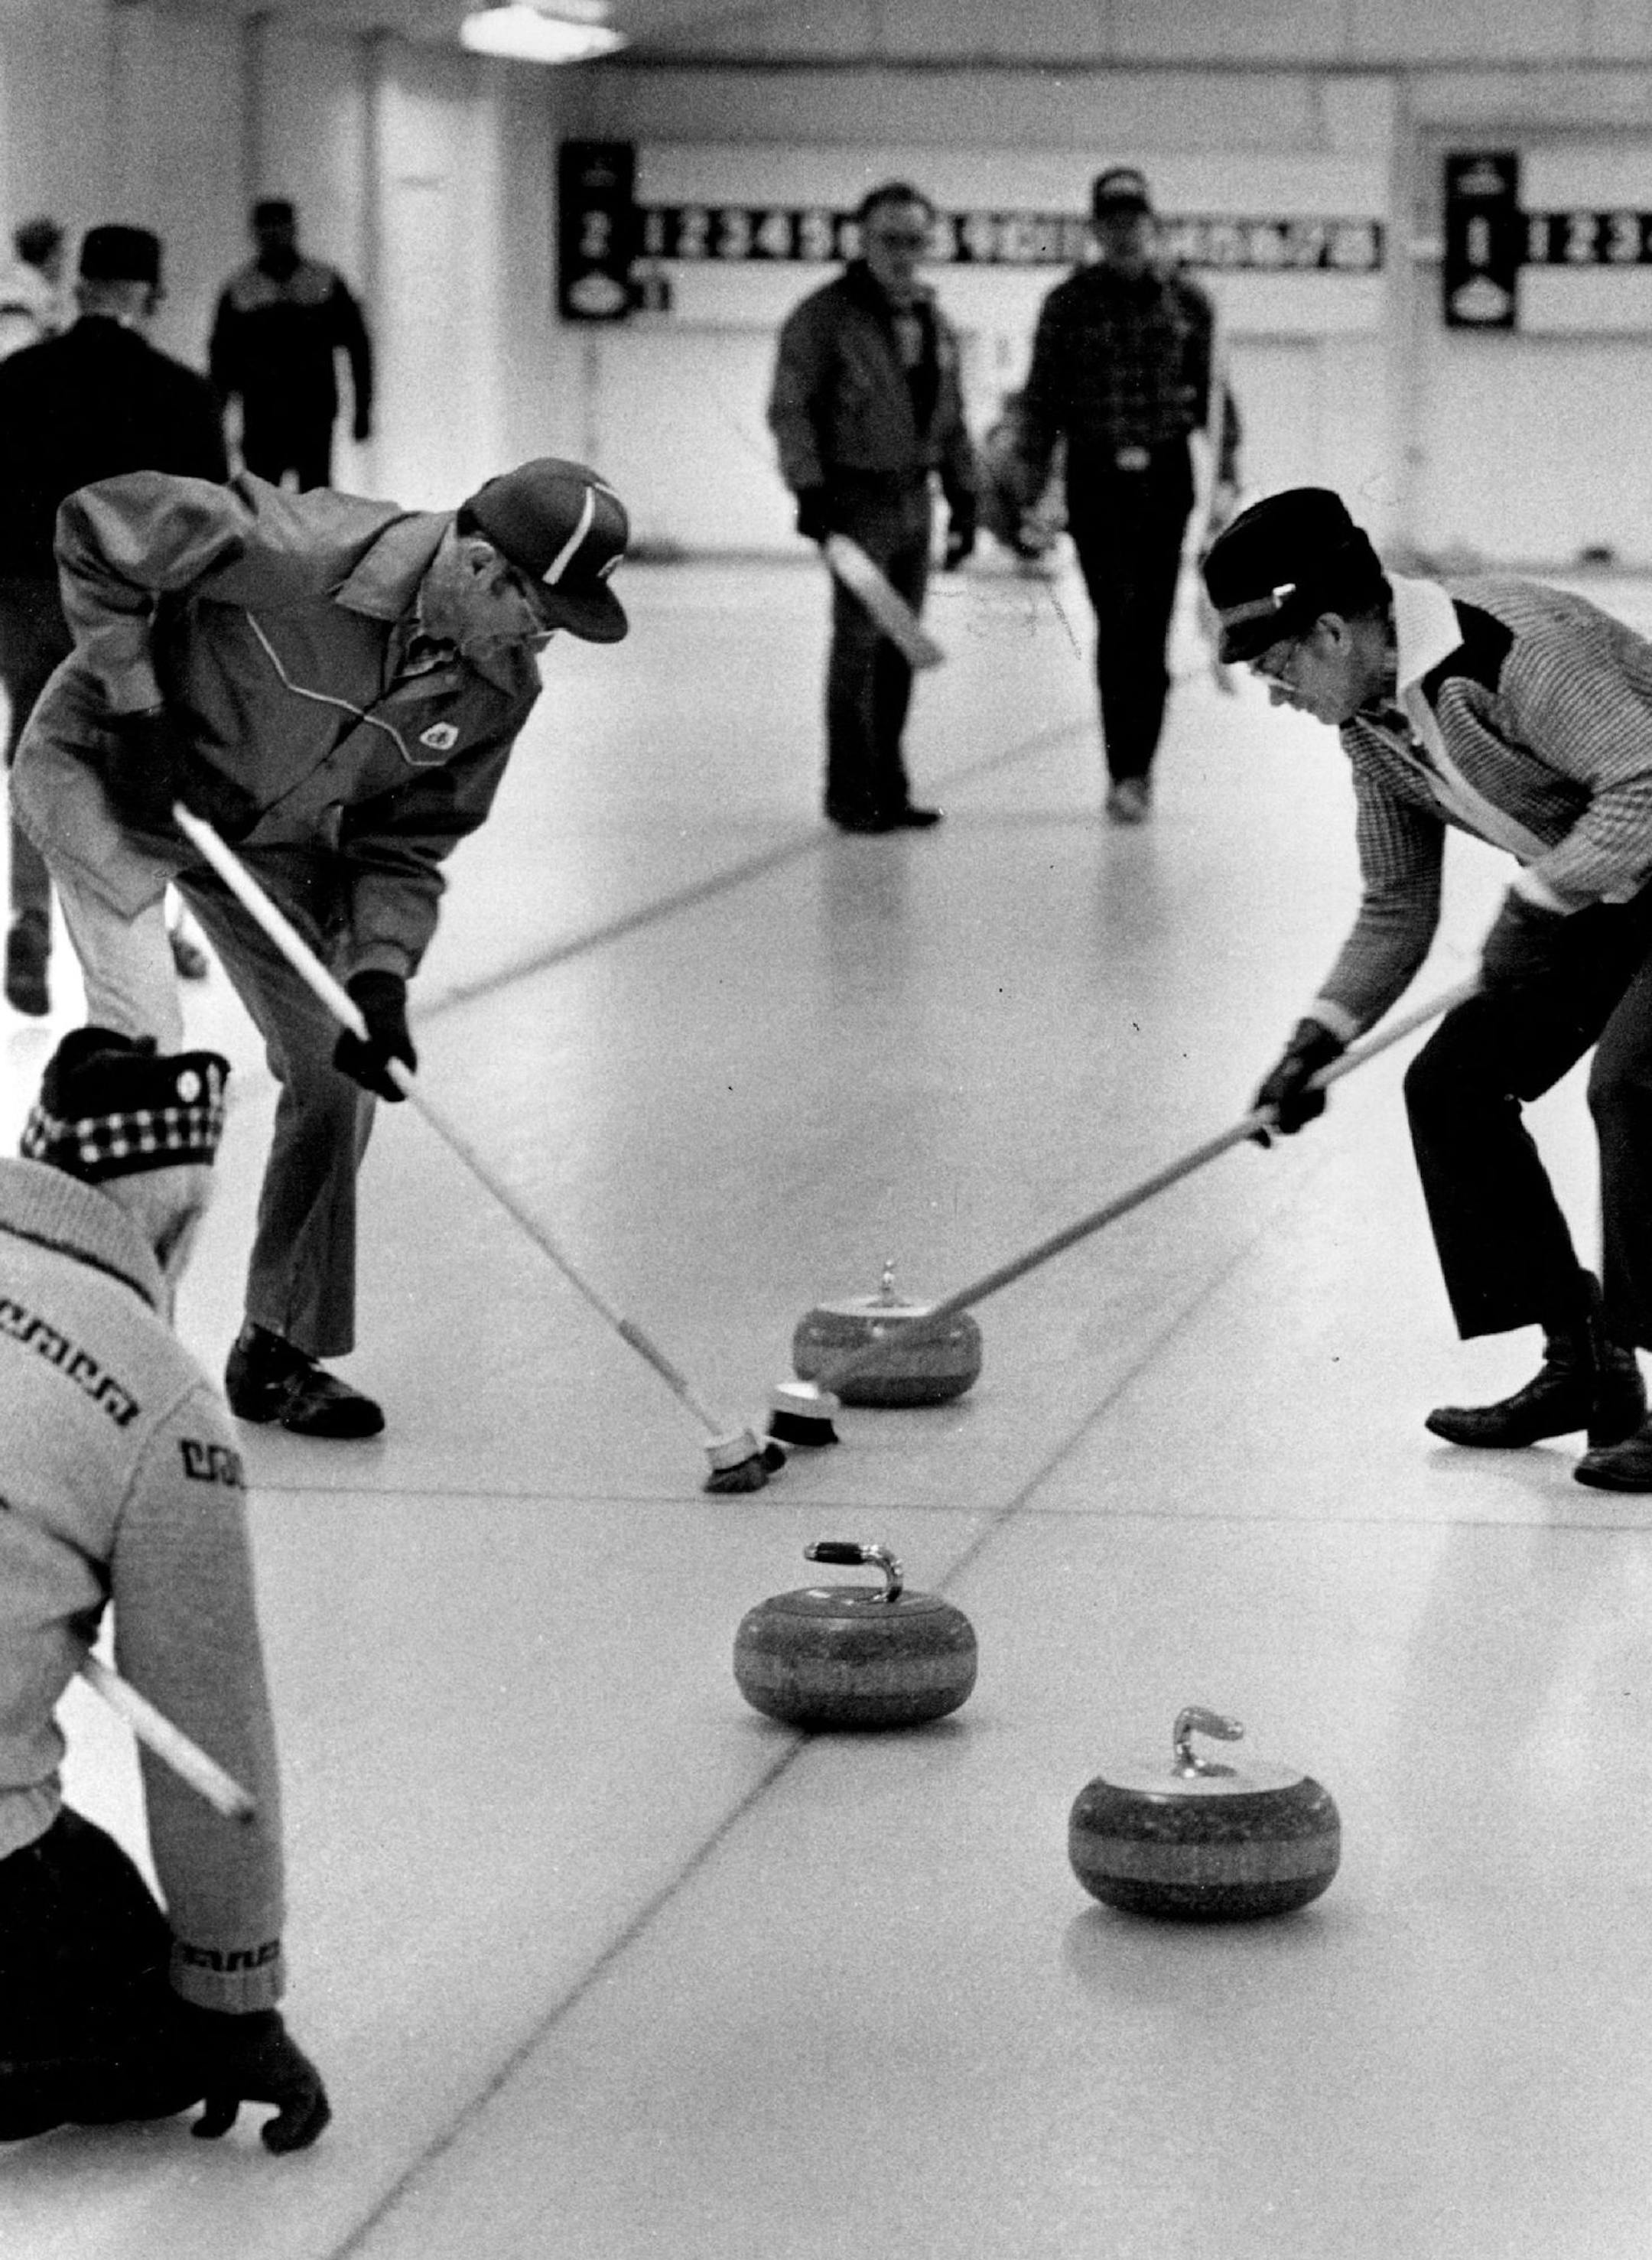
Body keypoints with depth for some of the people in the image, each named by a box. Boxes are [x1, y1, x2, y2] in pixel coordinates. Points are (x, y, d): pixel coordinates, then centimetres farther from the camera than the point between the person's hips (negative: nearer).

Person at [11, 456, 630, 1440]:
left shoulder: (499, 692, -15)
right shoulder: (298, 554, -36)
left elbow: (405, 848, -6)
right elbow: (99, 523, -26)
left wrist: (380, 973, -22)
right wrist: (135, 693, -26)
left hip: (270, 827, 6)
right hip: (110, 778, -6)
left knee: (339, 1074, 2)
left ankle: (281, 1354, 16)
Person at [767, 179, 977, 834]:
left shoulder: (934, 323, 14)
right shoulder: (824, 315, -7)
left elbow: (951, 418, 21)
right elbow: (789, 409, -11)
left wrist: (963, 498, 16)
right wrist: (809, 490, -18)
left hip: (914, 497, 7)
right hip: (856, 496, -7)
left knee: (900, 647, 9)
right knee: (859, 640, -9)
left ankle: (887, 788, 16)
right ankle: (851, 791, -4)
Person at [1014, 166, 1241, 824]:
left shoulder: (1186, 302, 5)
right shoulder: (1069, 304, 3)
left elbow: (1213, 394, 7)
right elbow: (1042, 398, 4)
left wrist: (1224, 475, -1)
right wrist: (1033, 481, -2)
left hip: (1165, 475, 1)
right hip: (1095, 476, -1)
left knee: (1151, 628, 3)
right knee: (1116, 625, -9)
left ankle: (1136, 769, 12)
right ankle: (1125, 773, -9)